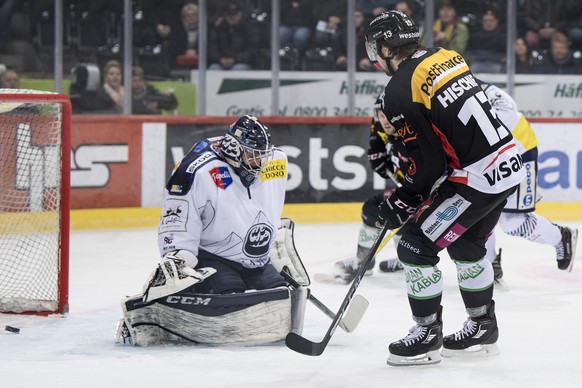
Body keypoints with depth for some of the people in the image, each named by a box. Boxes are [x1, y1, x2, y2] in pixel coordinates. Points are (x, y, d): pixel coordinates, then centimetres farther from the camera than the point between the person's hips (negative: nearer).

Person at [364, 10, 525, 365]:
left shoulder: (400, 89, -13)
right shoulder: (446, 57, 11)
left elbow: (428, 162, -12)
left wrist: (403, 201, 1)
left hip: (478, 179, -9)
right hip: (510, 163, 9)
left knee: (416, 246, 1)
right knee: (466, 245, 26)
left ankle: (427, 336, 9)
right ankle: (483, 329, 37)